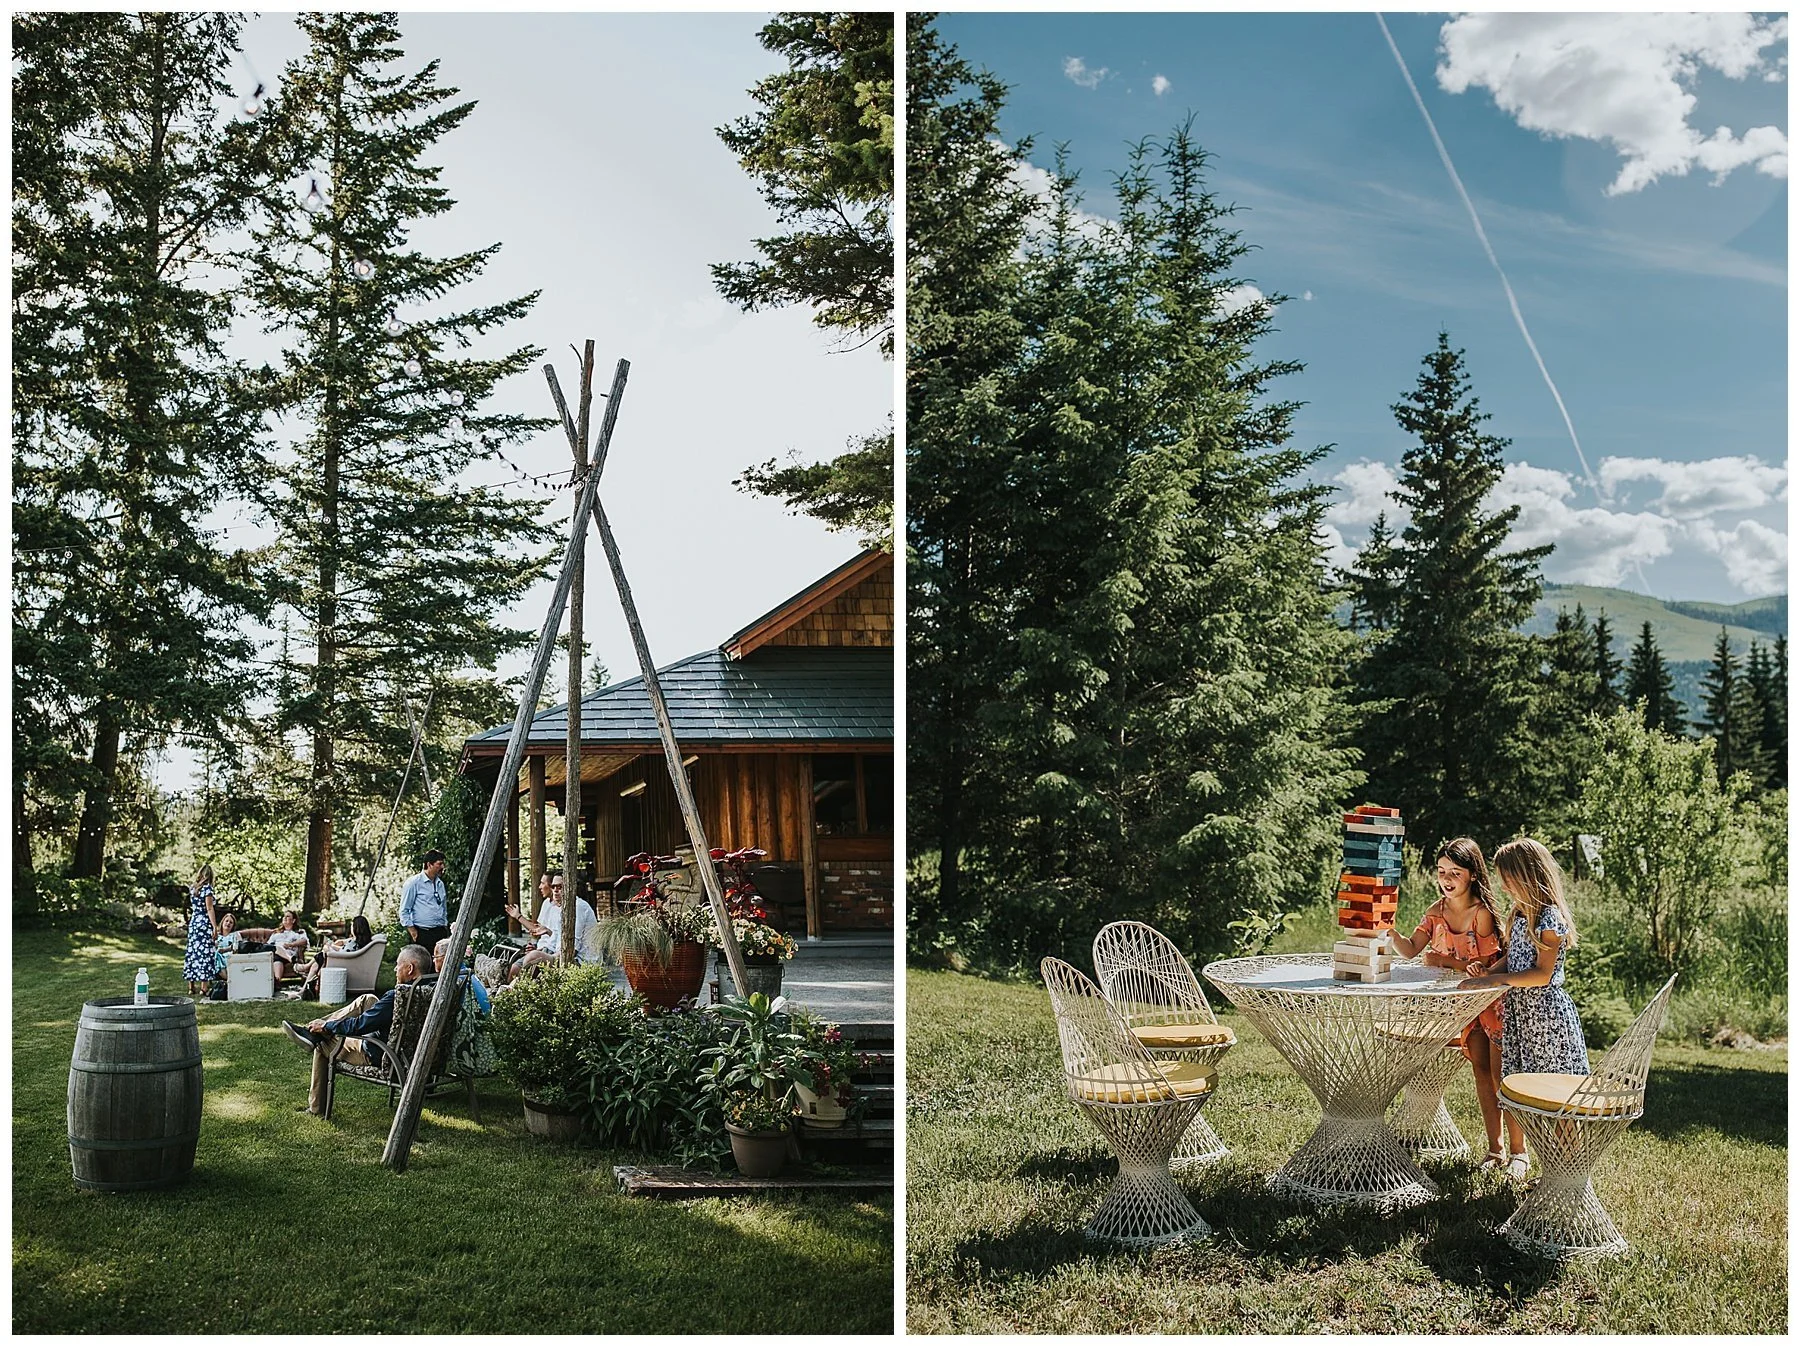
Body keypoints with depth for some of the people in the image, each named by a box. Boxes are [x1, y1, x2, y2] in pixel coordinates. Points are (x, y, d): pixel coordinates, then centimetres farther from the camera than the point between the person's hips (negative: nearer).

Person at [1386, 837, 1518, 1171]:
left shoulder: (1483, 913, -19)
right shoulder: (1437, 911, 0)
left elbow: (1486, 965, -19)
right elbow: (1411, 950, -6)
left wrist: (1442, 961, -16)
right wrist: (1392, 935, -25)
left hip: (1494, 1000, -6)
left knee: (1501, 1076, -3)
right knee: (1481, 1071, 9)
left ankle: (1518, 1151, 8)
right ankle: (1494, 1148, 17)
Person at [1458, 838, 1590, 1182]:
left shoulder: (1550, 918, -17)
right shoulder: (1520, 914, 10)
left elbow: (1542, 975, -20)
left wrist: (1496, 980, -20)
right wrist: (1487, 973, -2)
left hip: (1545, 1011, -9)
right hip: (1517, 1010, 9)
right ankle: (1518, 1152, 24)